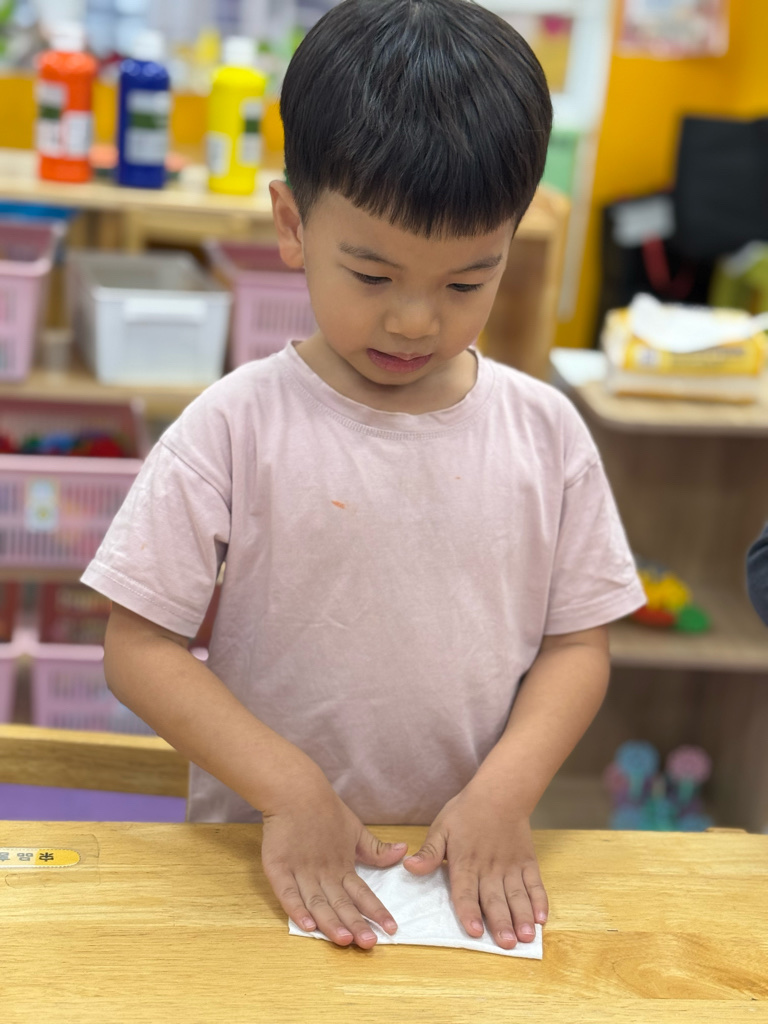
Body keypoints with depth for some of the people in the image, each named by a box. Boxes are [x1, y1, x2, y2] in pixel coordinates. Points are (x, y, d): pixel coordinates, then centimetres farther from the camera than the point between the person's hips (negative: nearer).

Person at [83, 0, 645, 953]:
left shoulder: (545, 431, 0)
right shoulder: (236, 427, -8)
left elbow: (577, 641, 4)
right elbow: (138, 645, -7)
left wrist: (504, 792, -10)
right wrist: (288, 789, -15)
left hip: (472, 870, 2)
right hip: (274, 866, -1)